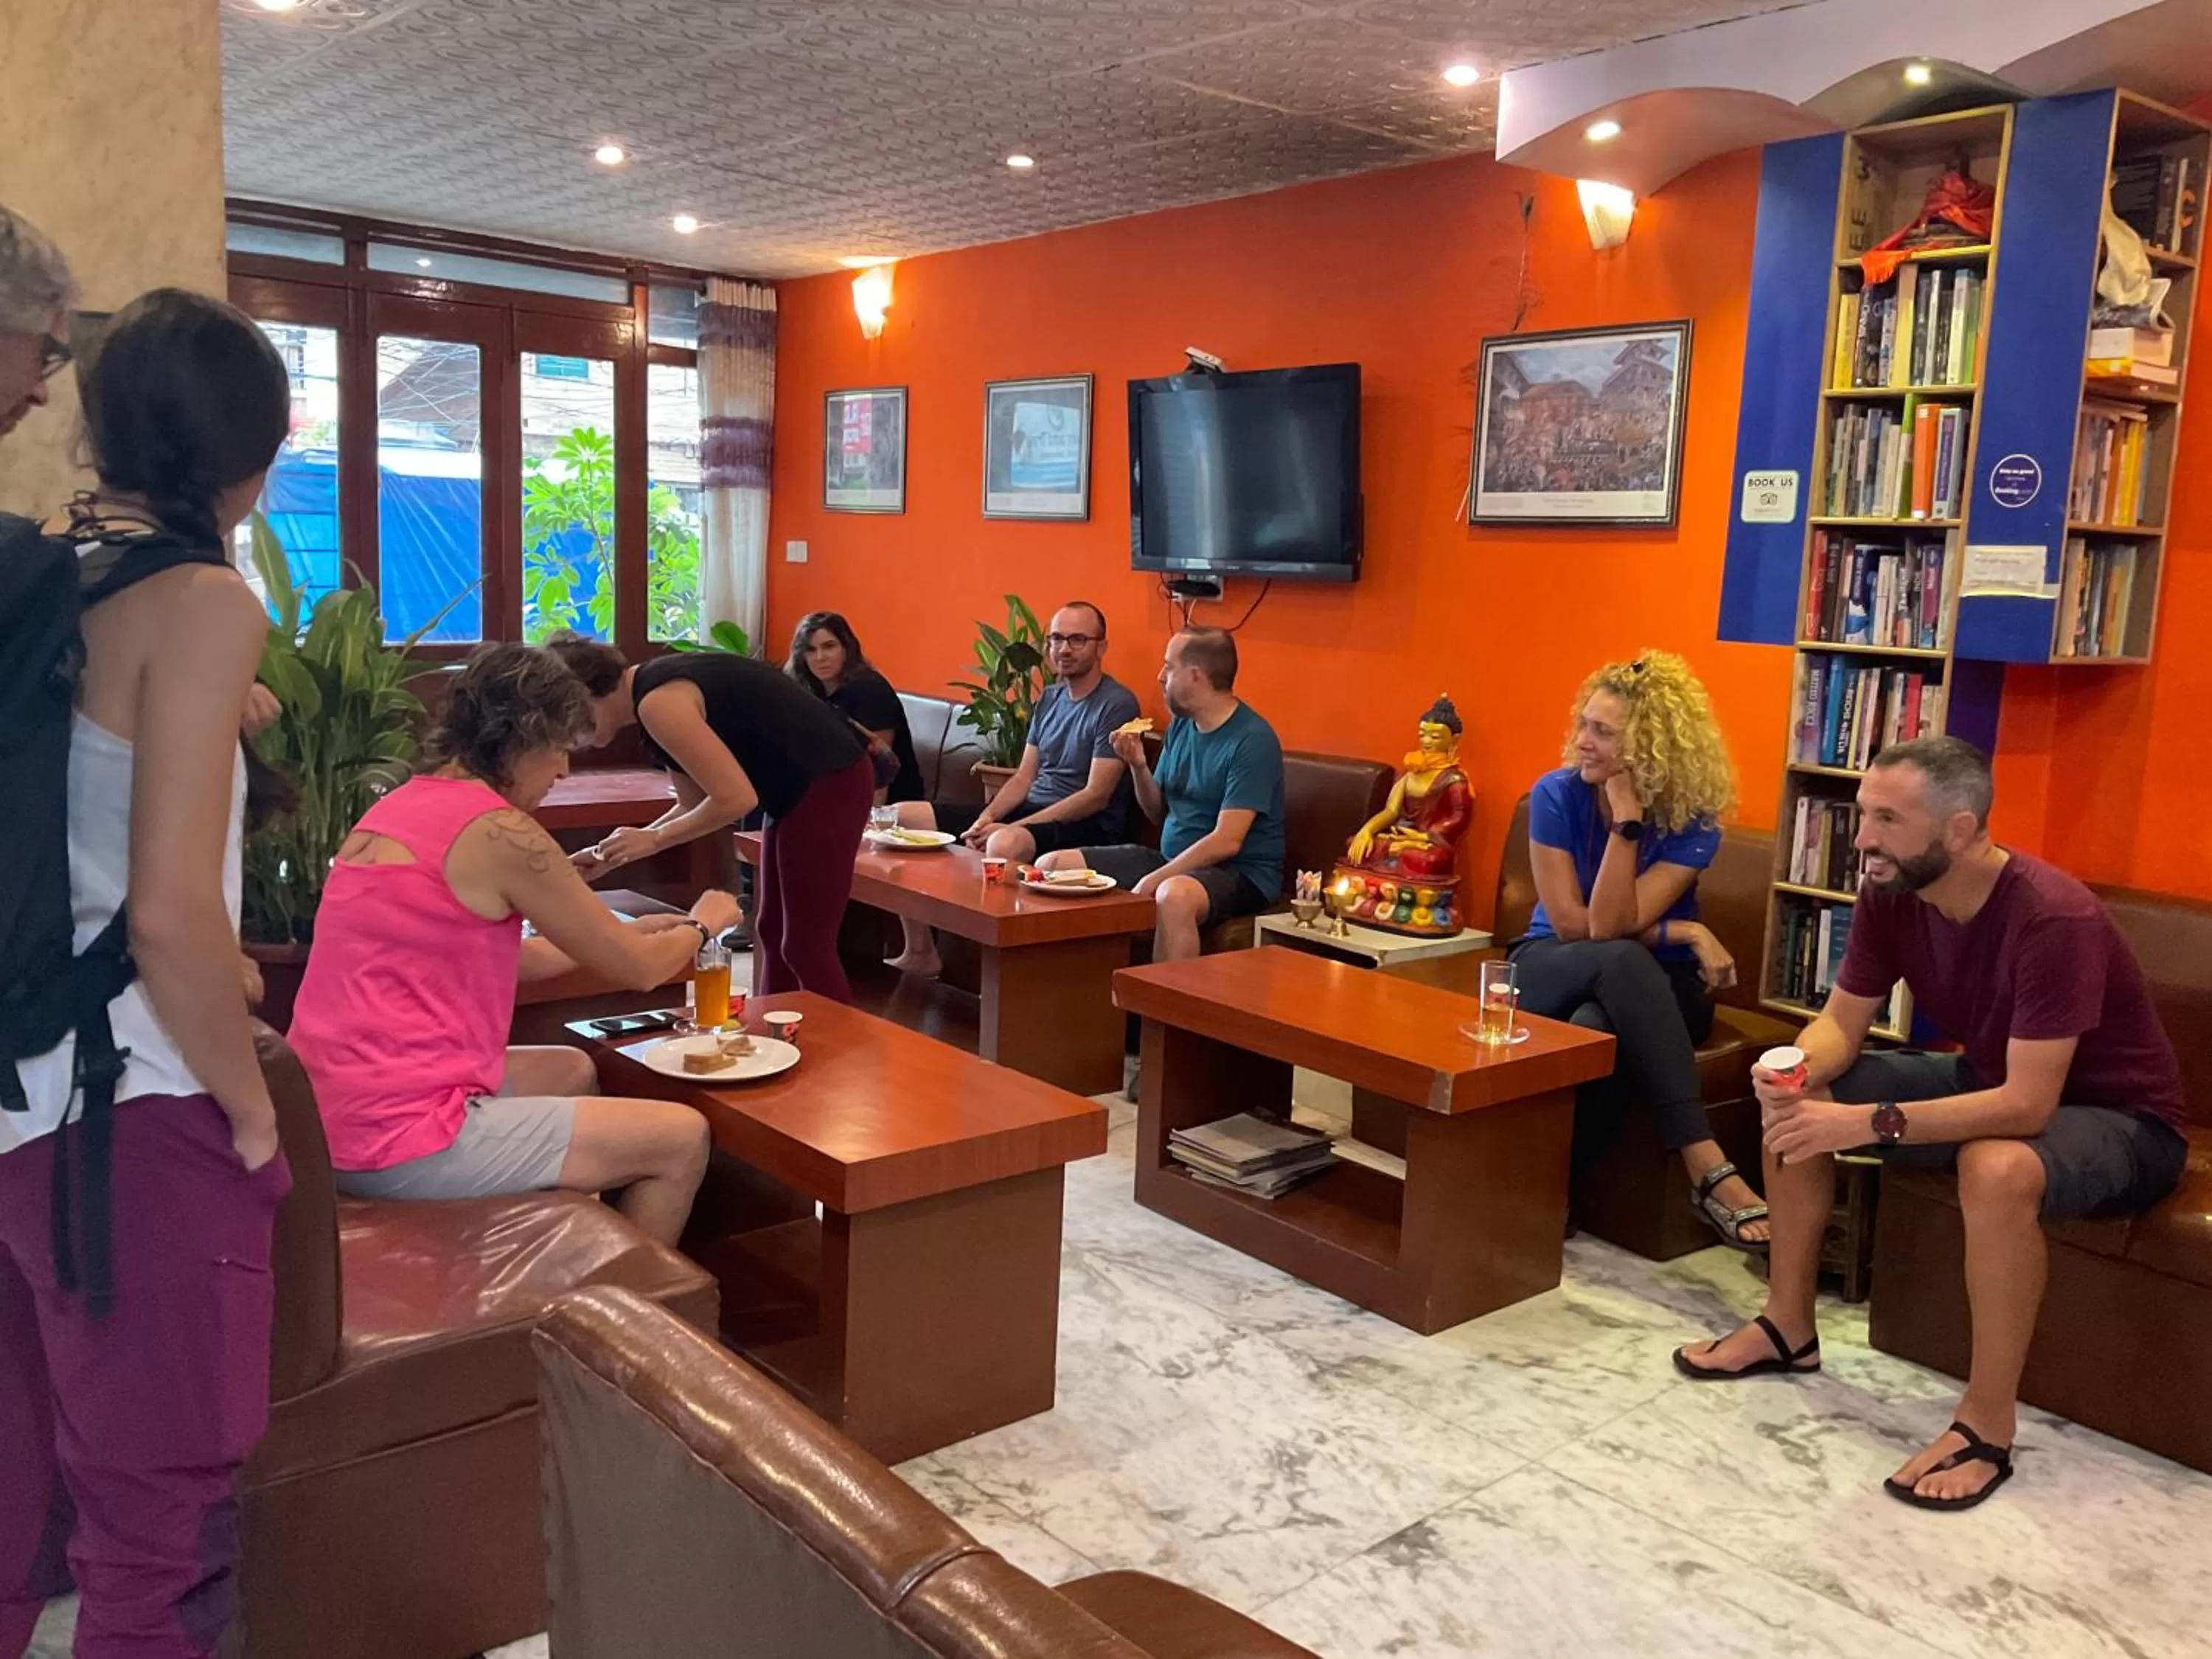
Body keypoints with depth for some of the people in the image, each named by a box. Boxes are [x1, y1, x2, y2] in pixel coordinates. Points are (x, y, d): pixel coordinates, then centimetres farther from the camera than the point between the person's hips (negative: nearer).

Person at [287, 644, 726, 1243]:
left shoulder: (405, 806, 11)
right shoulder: (499, 830, -16)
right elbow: (635, 968, -4)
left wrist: (629, 932, 23)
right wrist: (699, 927, 15)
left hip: (340, 1117, 10)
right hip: (401, 1137, -10)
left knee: (572, 1071, 29)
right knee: (681, 1140, -1)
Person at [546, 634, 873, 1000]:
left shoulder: (658, 704, -18)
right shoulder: (656, 692, 12)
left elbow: (736, 799, -22)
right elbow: (696, 805, 18)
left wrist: (653, 840, -10)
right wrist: (613, 856, 15)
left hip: (828, 783, -10)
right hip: (806, 785, 10)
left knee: (806, 947, -3)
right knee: (772, 933, 16)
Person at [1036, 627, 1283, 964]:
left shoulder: (1252, 740, -16)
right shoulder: (1179, 727, 10)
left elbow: (1226, 842, -22)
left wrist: (1153, 880, -22)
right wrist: (1138, 766, -2)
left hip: (1240, 871, -8)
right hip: (1174, 861, 9)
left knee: (1174, 895, -42)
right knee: (1051, 866, 2)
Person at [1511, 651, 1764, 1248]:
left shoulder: (1693, 822, -15)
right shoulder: (1556, 794, -13)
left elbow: (1611, 924, -26)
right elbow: (1572, 927, -15)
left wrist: (1626, 818, -29)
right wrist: (1681, 933, -19)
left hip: (1652, 992, 0)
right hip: (1552, 971, 0)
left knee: (1593, 1028, -40)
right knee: (1623, 961, -38)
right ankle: (1707, 1168, -43)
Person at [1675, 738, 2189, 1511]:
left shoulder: (2054, 919, -33)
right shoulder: (1890, 895, -12)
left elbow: (2027, 1105, -37)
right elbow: (1841, 1022, -5)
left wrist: (1869, 1124, -43)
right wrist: (1799, 1071, -28)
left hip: (2117, 1118, -7)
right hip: (1990, 1081, 8)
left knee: (1997, 1168, -40)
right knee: (1795, 1103, -5)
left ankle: (1987, 1425, -22)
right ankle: (1788, 1328, 8)